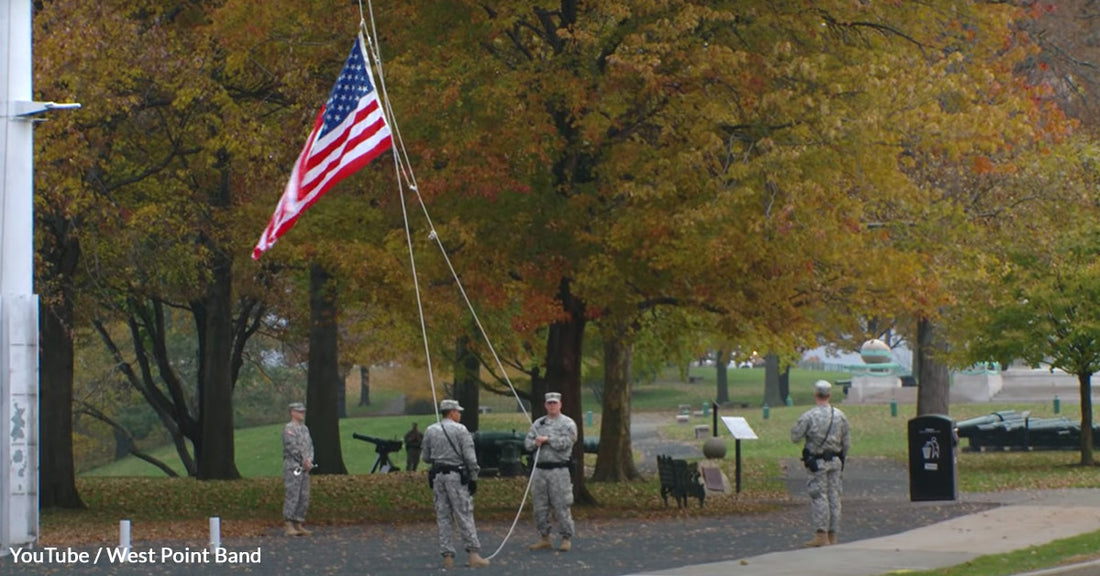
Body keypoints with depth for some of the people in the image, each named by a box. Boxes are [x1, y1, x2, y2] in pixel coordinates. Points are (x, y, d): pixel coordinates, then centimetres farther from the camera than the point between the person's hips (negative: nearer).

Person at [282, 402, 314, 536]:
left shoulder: (304, 429, 18)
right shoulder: (288, 428, -8)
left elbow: (310, 446, 14)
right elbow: (292, 447, -16)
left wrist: (309, 461, -4)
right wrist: (304, 461, -13)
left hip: (304, 468, 8)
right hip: (293, 468, -8)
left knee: (304, 498, 7)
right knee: (292, 496, -10)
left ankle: (299, 525, 11)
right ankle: (289, 527, -11)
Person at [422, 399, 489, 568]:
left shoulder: (430, 431, 8)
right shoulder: (460, 430, -6)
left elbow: (425, 457, 11)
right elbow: (470, 457, -9)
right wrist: (473, 478, -4)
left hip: (437, 476, 4)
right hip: (456, 476, -4)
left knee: (442, 516, 7)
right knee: (464, 516, -4)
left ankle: (447, 556, 4)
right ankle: (473, 553, -8)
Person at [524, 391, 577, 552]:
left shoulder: (567, 423, 1)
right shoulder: (538, 423, 17)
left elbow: (566, 442, -13)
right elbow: (527, 442, 11)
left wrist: (547, 439, -10)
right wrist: (535, 443, -10)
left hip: (559, 469, -5)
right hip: (540, 468, 5)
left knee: (561, 505, -6)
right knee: (540, 505, 6)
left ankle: (566, 539, 0)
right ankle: (544, 538, 15)